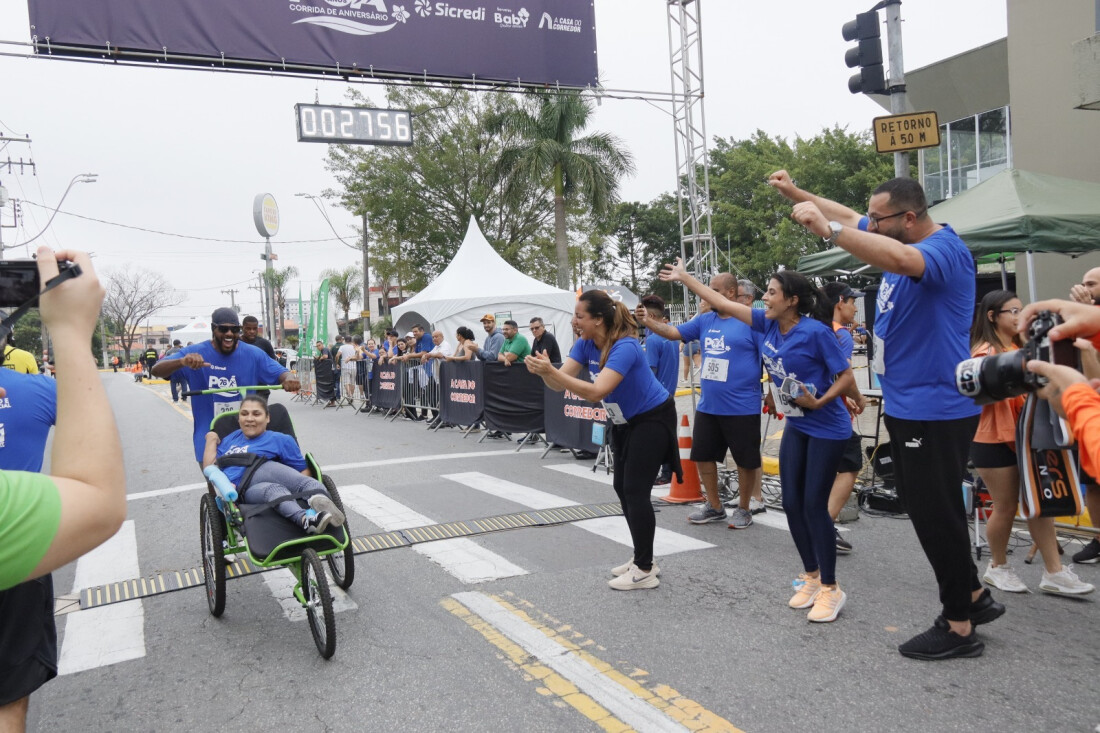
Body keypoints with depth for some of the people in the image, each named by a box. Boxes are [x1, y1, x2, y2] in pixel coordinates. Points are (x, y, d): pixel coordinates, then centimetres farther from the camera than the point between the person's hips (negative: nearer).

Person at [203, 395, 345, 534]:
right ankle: (304, 518, -66)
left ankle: (316, 497, -64)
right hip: (245, 492, 1)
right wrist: (211, 439, 23)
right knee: (273, 489, -35)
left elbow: (302, 470, 13)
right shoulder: (230, 438, 32)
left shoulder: (280, 439, 21)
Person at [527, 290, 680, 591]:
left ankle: (645, 571, 0)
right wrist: (543, 371, -37)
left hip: (652, 419, -9)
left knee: (635, 490, -10)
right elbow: (560, 383, -15)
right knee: (622, 488, 12)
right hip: (624, 421, 9)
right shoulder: (585, 344, -7)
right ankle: (643, 559, 24)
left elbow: (596, 392, -41)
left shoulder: (625, 347, -32)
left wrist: (551, 370, -46)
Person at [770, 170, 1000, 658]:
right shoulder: (895, 238, 7)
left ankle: (959, 627, 14)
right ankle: (973, 597, 35)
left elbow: (901, 260, -44)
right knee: (927, 510, 19)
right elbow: (847, 216, 20)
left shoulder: (944, 248, -20)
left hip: (936, 411, -10)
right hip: (905, 407, 10)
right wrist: (795, 194, 10)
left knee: (935, 514, -1)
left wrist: (827, 230, -44)